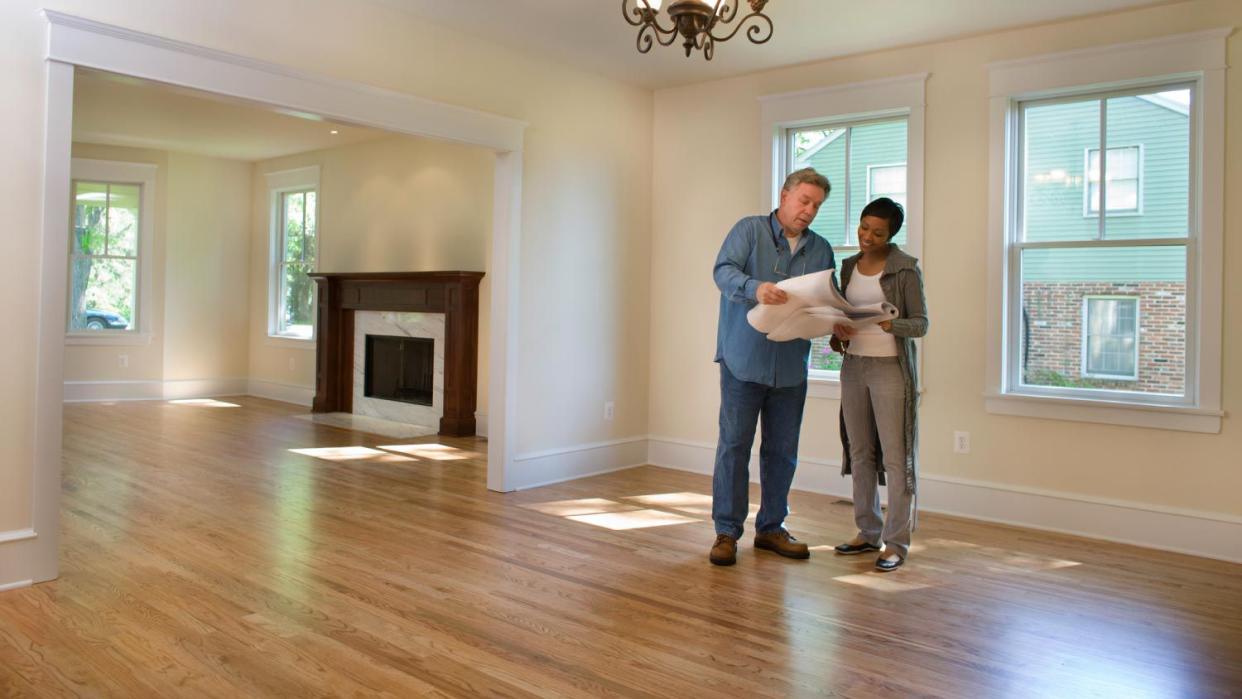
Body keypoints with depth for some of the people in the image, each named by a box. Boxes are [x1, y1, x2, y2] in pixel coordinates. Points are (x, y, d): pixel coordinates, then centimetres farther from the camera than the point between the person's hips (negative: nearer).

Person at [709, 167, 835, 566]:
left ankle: (771, 527, 25)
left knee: (782, 451, 10)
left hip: (791, 366, 5)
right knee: (734, 446, -2)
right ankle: (726, 532, 9)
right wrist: (755, 288, -35)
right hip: (745, 361, -4)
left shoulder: (821, 250, 13)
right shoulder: (750, 230, 0)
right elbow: (723, 270, -15)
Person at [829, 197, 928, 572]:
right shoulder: (849, 267, 12)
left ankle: (896, 542, 4)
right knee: (859, 452, 9)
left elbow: (921, 323, -6)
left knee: (895, 456, -4)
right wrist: (839, 334, -1)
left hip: (891, 368, -5)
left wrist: (891, 324, -25)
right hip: (854, 366, 6)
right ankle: (868, 531, 21)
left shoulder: (906, 268, -5)